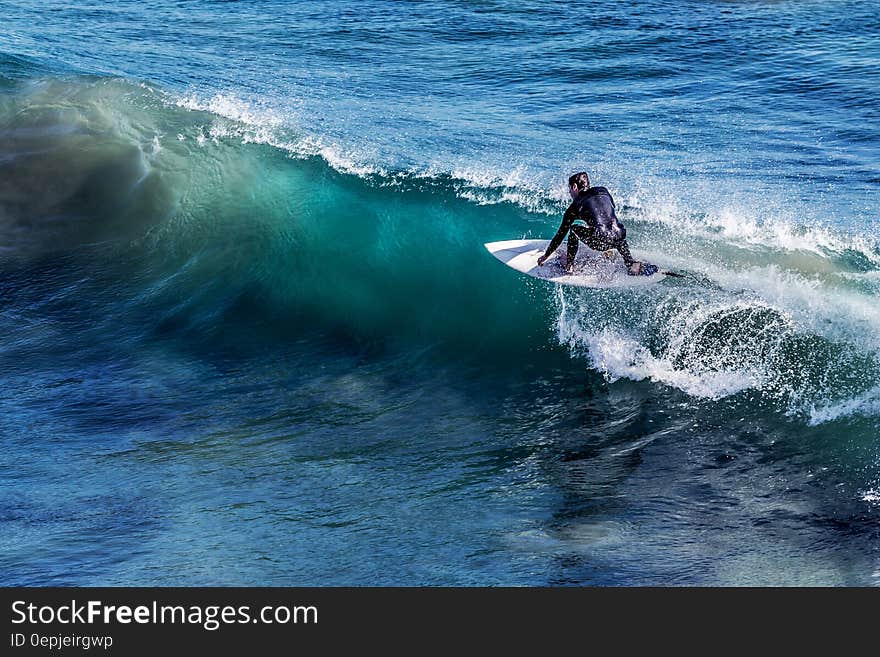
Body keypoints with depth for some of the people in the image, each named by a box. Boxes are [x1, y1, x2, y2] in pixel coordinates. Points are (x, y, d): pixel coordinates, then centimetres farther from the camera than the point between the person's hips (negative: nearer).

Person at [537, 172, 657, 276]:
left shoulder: (575, 206, 14)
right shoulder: (603, 192, 25)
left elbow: (560, 235, 19)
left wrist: (546, 256, 31)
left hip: (600, 241, -4)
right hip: (618, 238, 4)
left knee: (573, 229, 21)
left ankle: (569, 266, 16)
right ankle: (631, 263, 20)